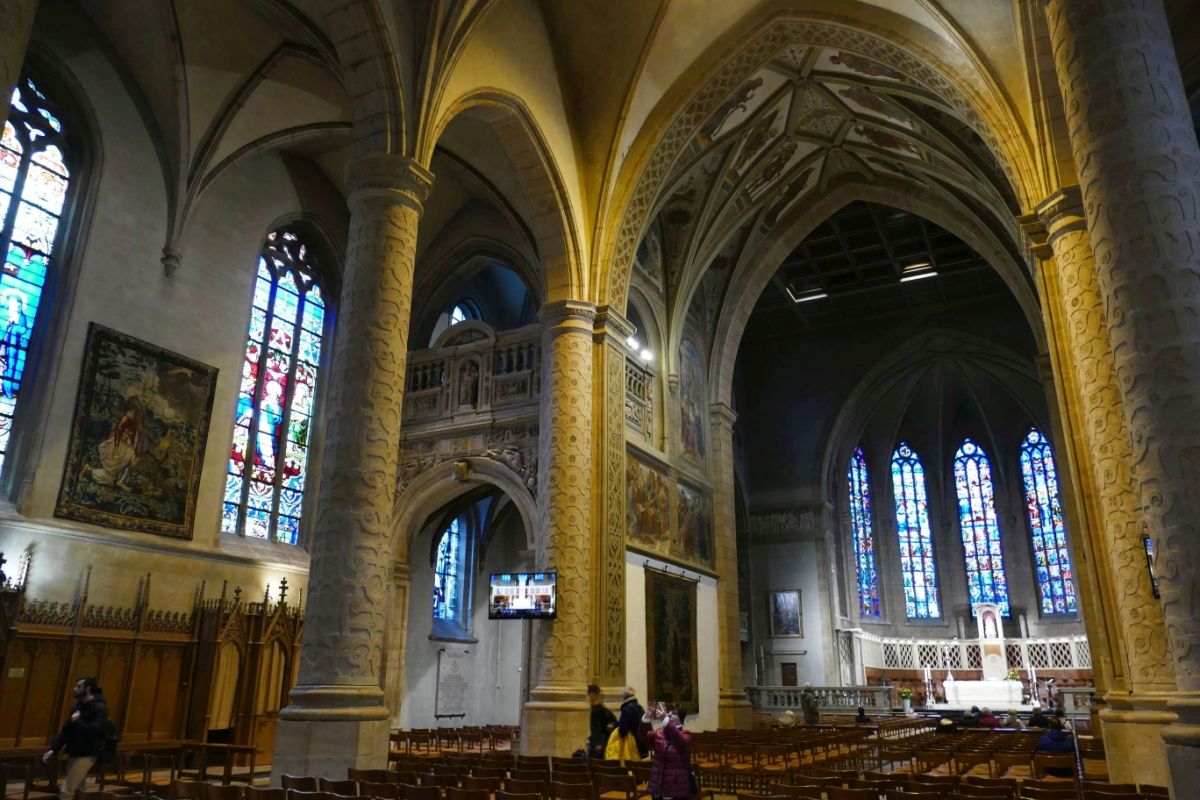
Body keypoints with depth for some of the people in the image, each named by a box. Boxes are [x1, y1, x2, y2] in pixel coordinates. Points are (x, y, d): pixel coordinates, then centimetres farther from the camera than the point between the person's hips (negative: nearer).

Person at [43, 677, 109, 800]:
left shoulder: (99, 707, -14)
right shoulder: (78, 705, 12)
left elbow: (95, 730, -25)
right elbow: (66, 730, 15)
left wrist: (77, 722, -17)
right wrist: (53, 749, 6)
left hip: (86, 755, -9)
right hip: (74, 753, 9)